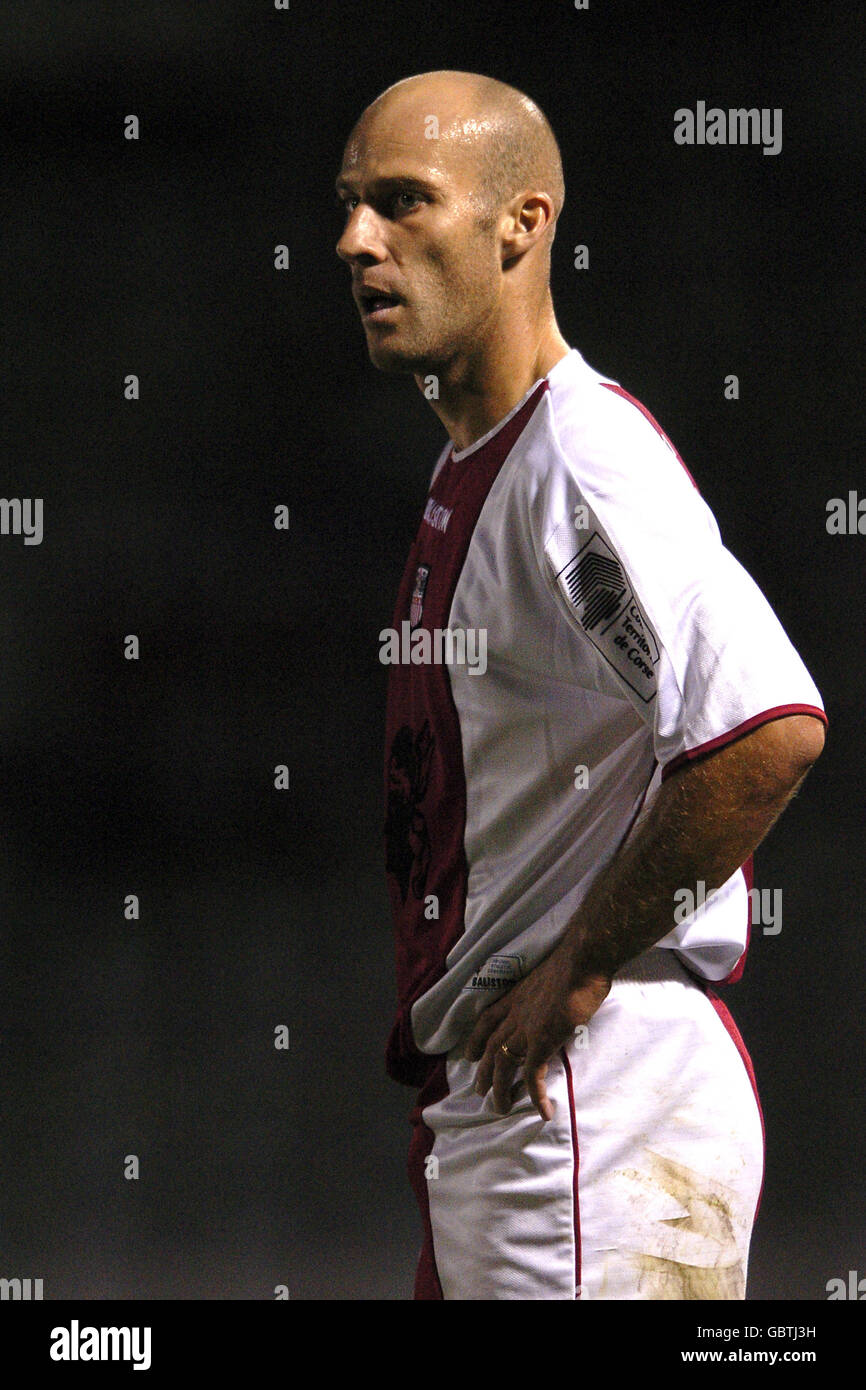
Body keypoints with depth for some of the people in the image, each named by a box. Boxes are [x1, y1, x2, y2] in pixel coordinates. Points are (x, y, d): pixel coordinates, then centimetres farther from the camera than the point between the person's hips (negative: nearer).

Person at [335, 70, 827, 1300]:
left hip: (594, 1098, -10)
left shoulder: (584, 455, -16)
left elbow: (771, 729, -30)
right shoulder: (468, 469, 16)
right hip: (483, 1094, 10)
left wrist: (579, 967, -21)